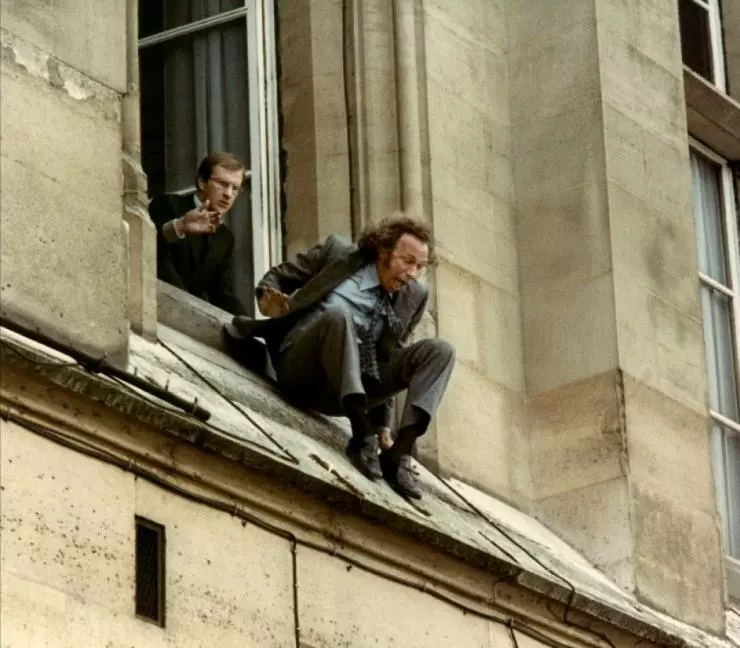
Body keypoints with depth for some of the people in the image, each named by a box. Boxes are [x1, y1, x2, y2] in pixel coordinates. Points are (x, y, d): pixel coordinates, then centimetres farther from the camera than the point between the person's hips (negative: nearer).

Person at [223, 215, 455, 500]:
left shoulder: (413, 298, 9)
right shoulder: (337, 253, 0)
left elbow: (389, 357, 15)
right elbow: (275, 278, 10)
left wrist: (383, 426, 11)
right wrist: (271, 300, -15)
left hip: (356, 385, 4)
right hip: (300, 374, -4)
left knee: (440, 350, -13)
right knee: (338, 315, -35)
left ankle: (400, 452, -29)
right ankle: (362, 437, -41)